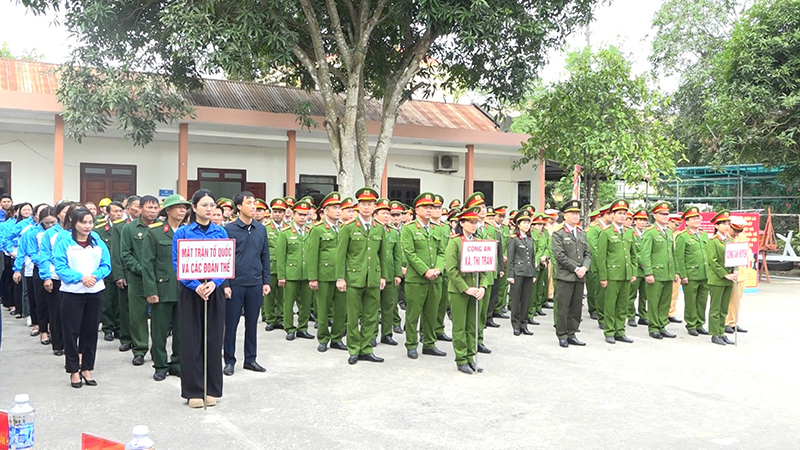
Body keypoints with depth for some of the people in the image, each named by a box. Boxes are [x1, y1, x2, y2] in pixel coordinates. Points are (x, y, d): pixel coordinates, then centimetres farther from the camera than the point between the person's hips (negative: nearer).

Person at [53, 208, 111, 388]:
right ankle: (73, 371, 14)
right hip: (72, 292, -3)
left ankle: (86, 368, 21)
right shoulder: (64, 242, -4)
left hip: (95, 292, 3)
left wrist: (95, 276, -16)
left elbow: (106, 265, 3)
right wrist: (80, 278, -20)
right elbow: (60, 267, -10)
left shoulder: (98, 242, 5)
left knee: (91, 331, 9)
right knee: (71, 331, 3)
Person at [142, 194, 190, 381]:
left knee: (182, 330, 9)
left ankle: (177, 364, 21)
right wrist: (150, 291, -11)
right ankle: (160, 366, 17)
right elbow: (148, 263, -4)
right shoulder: (154, 232, -1)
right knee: (160, 330, 4)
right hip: (163, 290, -3)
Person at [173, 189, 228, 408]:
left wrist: (214, 283, -16)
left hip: (214, 292, 2)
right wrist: (196, 286, -19)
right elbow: (177, 264, -6)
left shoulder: (221, 232, 6)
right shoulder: (182, 233, -1)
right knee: (191, 340, 3)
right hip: (190, 291, -2)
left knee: (214, 338, 6)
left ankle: (212, 389, 18)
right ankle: (193, 391, 13)